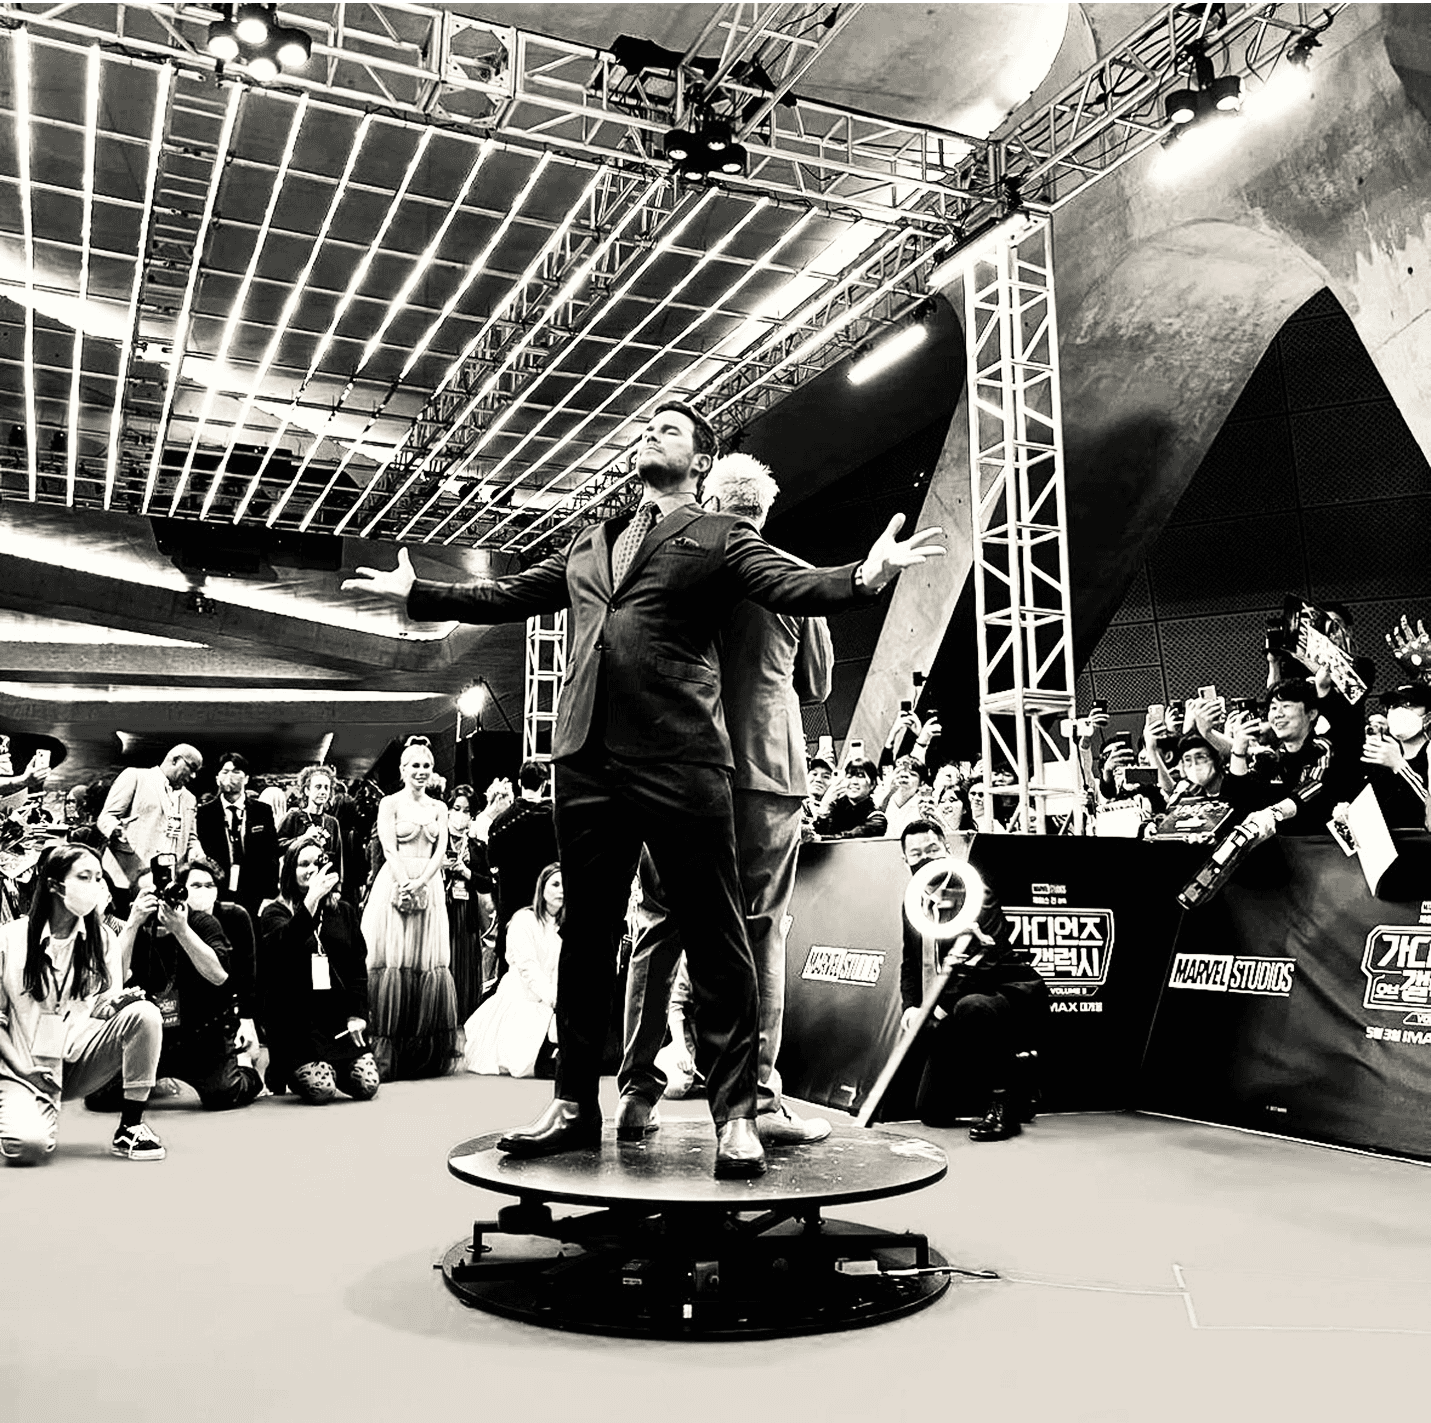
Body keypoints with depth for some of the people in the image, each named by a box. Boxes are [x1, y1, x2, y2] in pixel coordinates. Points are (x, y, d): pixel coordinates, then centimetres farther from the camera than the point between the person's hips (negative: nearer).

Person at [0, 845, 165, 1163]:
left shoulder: (103, 939, 2)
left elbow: (102, 1005, 2)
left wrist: (114, 1003, -23)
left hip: (79, 1059, 3)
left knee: (144, 1014, -24)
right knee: (28, 1145, -31)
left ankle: (129, 1127, -13)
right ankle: (44, 1108, 9)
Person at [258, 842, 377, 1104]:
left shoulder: (344, 910, 13)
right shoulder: (275, 912, 2)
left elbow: (359, 965, 11)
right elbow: (285, 945, -21)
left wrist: (357, 1014, 0)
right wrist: (311, 899, -27)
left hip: (340, 1016, 4)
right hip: (297, 1019, -4)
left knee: (367, 1085, -10)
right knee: (320, 1089, -19)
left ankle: (332, 1068, 23)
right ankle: (283, 1072, 15)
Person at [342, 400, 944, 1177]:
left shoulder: (720, 536, 8)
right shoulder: (588, 543, 24)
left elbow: (792, 586, -7)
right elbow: (510, 596, 28)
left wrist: (862, 577, -26)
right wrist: (416, 592, 28)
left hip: (682, 762, -5)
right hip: (587, 758, 5)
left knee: (715, 935, -2)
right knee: (586, 933, 11)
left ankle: (734, 1114, 6)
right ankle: (575, 1105, 21)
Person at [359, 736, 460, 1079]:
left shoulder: (439, 808, 14)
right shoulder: (389, 804, 3)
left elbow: (441, 851, 4)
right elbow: (390, 850, -6)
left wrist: (421, 883, -12)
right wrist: (406, 885, -19)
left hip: (429, 889, 4)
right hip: (395, 887, -4)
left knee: (429, 965, 1)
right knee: (393, 963, -7)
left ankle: (427, 1056, 7)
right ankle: (386, 1055, -3)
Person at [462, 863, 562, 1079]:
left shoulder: (564, 926, 13)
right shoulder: (524, 919, -5)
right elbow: (528, 967, -15)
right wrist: (553, 998, -25)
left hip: (550, 1006, 6)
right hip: (521, 1000, -6)